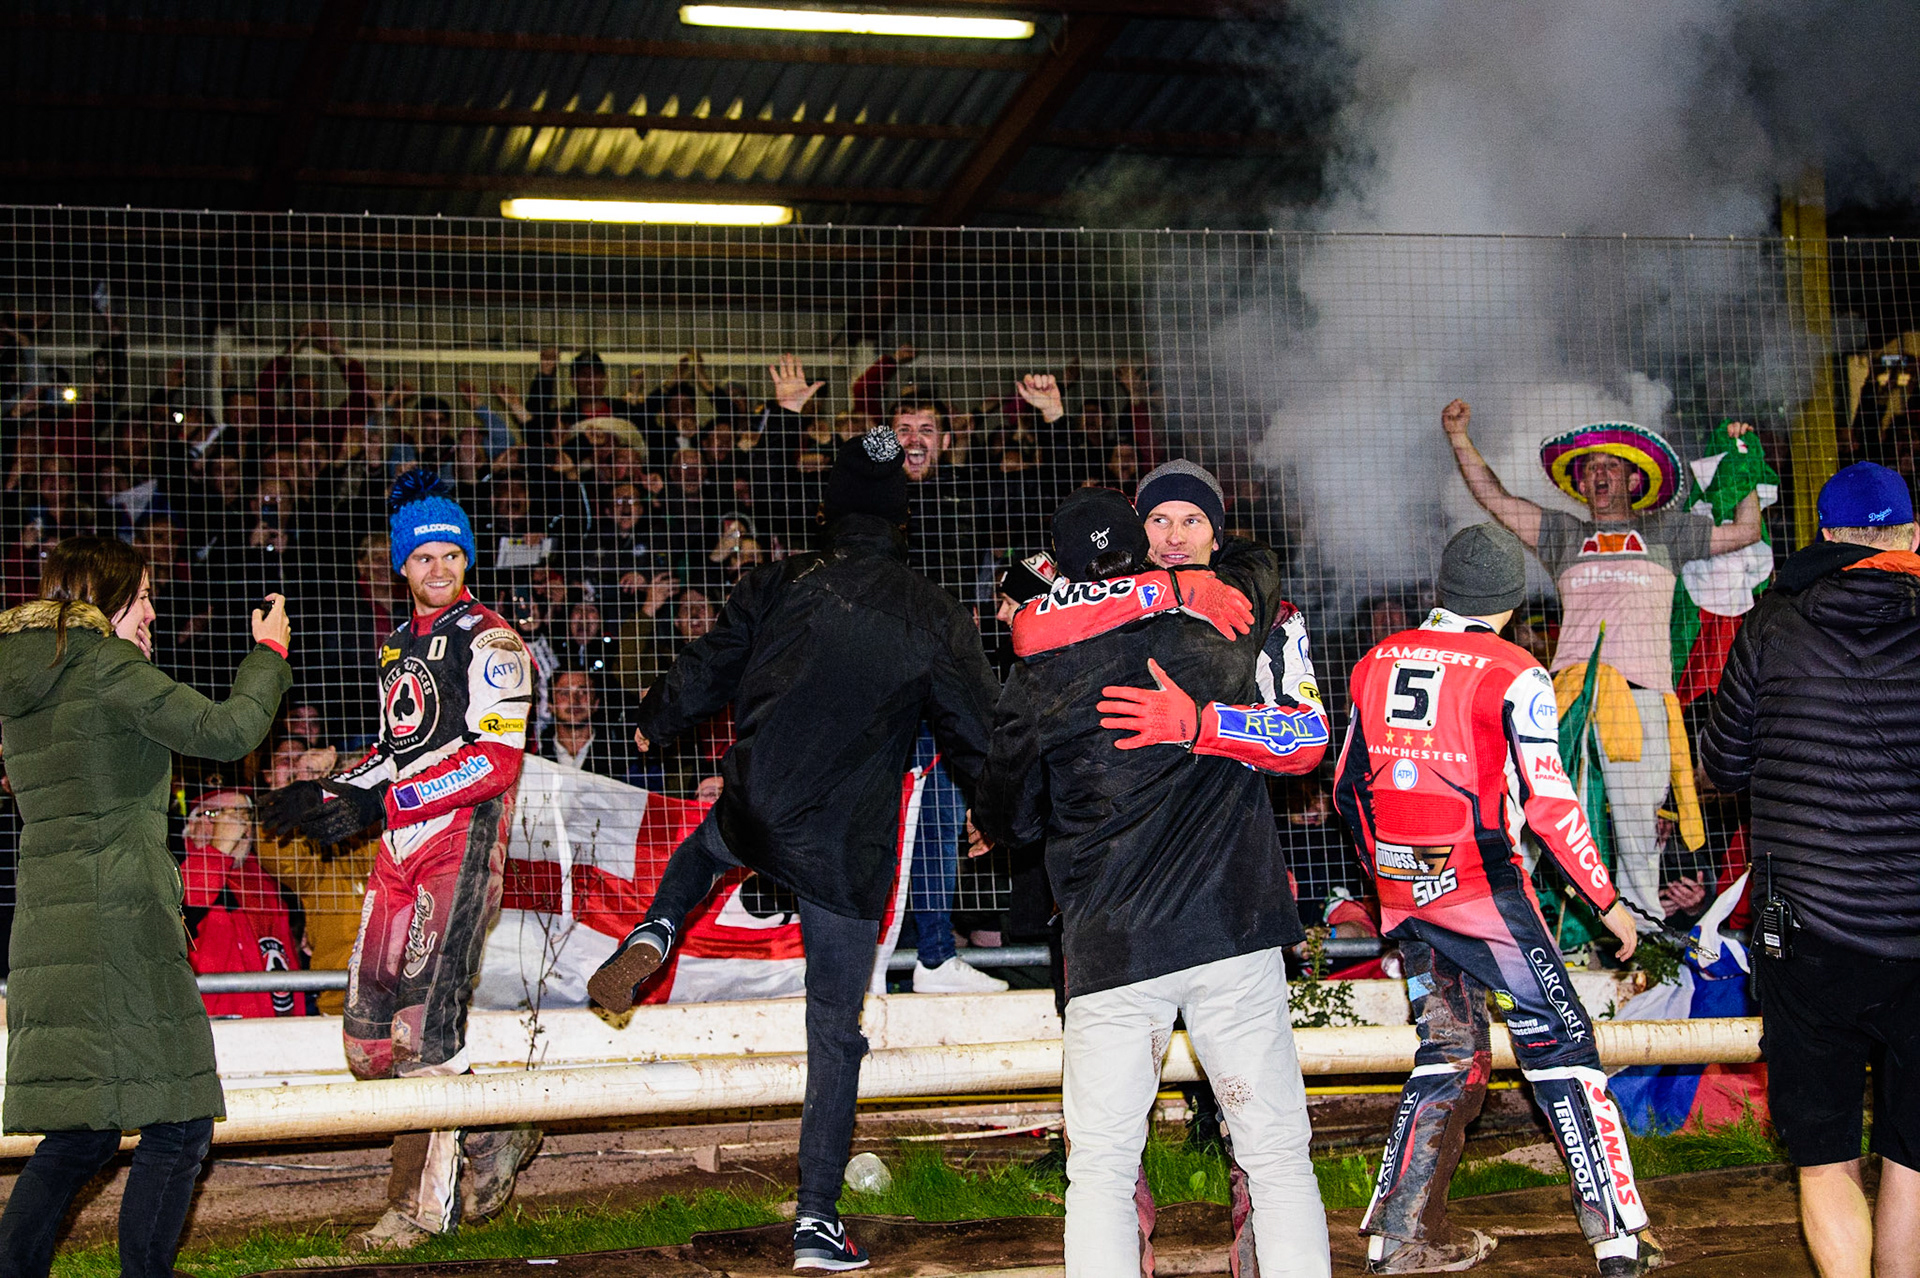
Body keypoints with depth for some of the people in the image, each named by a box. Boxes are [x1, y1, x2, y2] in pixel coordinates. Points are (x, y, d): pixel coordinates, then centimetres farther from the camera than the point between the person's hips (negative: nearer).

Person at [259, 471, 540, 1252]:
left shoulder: (488, 640, -5)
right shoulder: (399, 645, 22)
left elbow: (496, 757, -15)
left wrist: (382, 804, -18)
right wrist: (331, 795, 14)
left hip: (461, 844, -8)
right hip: (400, 850, 8)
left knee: (424, 1027, -14)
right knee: (369, 1037, 4)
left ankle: (425, 1204, -7)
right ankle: (491, 1140, 20)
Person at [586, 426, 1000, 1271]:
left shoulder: (778, 586, 1)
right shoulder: (937, 618, -3)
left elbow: (706, 671, 12)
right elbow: (976, 738, 1)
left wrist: (655, 724, 33)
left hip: (753, 814, 2)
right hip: (850, 850, -2)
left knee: (703, 847, 39)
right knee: (835, 1034, 6)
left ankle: (652, 935, 10)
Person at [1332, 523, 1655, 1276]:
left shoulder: (1377, 664, 8)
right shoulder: (1513, 675, -8)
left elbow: (1348, 788, 15)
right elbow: (1548, 804, -12)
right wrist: (1606, 901, -2)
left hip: (1402, 896, 6)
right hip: (1482, 889, -6)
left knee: (1450, 1057, 16)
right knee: (1560, 1048, 1)